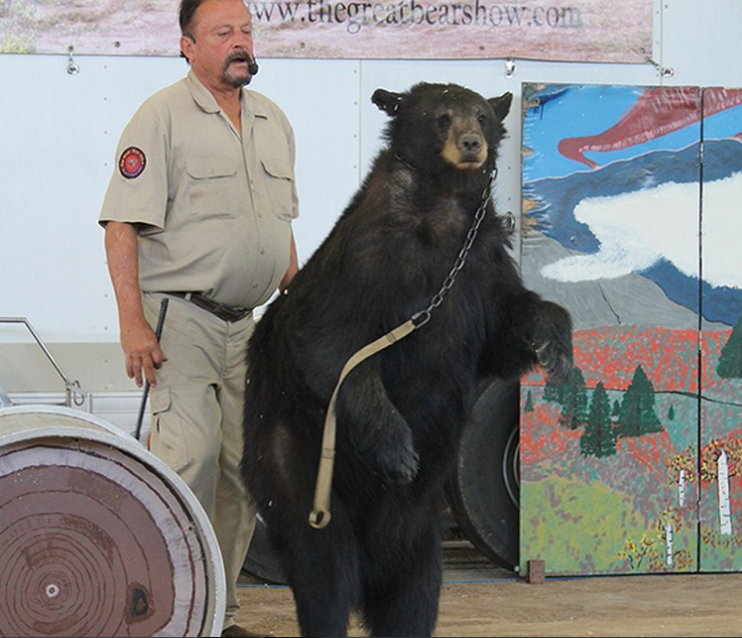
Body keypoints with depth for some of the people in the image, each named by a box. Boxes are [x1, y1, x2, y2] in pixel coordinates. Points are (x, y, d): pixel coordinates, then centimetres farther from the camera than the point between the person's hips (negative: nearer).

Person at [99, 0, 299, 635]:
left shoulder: (273, 121, 15)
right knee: (189, 457, -16)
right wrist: (132, 321, -19)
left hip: (248, 324, 7)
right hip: (179, 318, -7)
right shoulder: (162, 117, -6)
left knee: (244, 469, 5)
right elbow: (123, 224, -11)